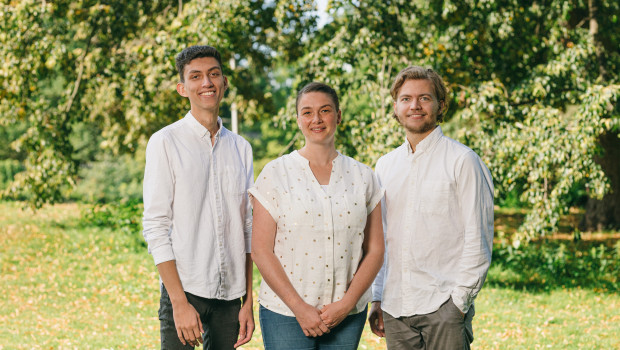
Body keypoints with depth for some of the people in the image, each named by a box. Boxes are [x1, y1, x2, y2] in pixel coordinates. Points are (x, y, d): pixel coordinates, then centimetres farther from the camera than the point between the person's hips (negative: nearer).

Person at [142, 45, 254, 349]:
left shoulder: (241, 148, 11)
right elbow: (155, 227, -7)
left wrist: (248, 302, 8)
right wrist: (180, 302, -14)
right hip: (185, 288, -4)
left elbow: (248, 230, 13)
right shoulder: (165, 142, -3)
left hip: (230, 291, 4)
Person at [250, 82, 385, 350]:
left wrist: (348, 302, -7)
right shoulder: (276, 174, 0)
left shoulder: (363, 177, 7)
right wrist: (299, 307, -10)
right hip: (286, 313, -2)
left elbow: (375, 250, 6)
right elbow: (261, 250, -4)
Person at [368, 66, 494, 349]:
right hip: (394, 308, 5)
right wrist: (377, 298, 11)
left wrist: (460, 300, -9)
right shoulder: (385, 166, 13)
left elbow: (478, 239, -5)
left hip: (443, 305, -5)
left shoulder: (462, 161, -3)